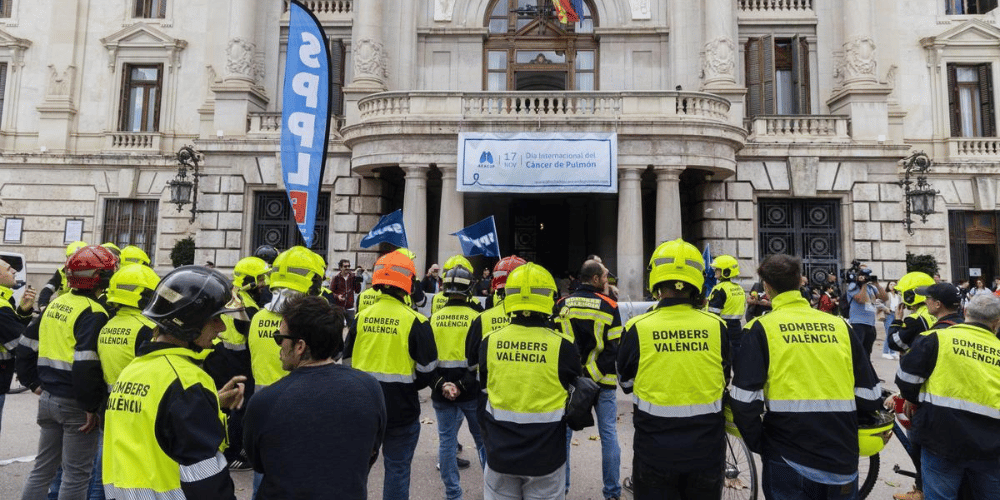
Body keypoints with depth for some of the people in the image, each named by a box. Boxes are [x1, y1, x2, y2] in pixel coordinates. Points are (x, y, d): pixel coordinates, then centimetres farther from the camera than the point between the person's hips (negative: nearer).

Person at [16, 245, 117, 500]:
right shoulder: (93, 313, -19)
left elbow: (25, 347, 13)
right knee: (77, 473, 6)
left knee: (43, 467, 21)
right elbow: (86, 364, -27)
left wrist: (33, 382, 20)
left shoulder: (55, 304, 7)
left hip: (48, 399, 8)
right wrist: (91, 406, -18)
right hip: (74, 404, -8)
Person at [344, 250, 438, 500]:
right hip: (401, 408, -4)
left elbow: (348, 361, 6)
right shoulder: (415, 322, -14)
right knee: (397, 468, 10)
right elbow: (427, 371, -9)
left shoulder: (361, 317, -3)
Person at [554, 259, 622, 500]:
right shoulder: (609, 306, -6)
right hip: (603, 381, -2)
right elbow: (616, 347, -6)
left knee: (564, 432, 11)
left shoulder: (561, 305, 0)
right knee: (608, 434, 9)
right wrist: (614, 373, 5)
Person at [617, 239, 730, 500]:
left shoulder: (637, 329, -16)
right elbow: (726, 381, 6)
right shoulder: (717, 326, -10)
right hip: (706, 451, 2)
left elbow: (626, 382, 1)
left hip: (655, 453, -2)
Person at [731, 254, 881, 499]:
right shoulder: (840, 325, 1)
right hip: (844, 464, 3)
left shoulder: (760, 329, -9)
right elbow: (870, 396, 4)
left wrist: (758, 444, 1)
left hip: (788, 462, -3)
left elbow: (744, 401, -14)